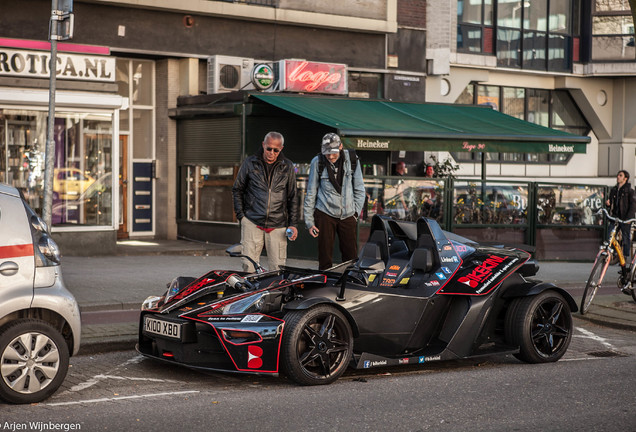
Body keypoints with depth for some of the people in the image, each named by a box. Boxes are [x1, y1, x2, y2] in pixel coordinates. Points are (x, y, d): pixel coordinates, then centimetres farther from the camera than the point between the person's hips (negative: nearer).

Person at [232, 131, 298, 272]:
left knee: (278, 268, -2)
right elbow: (237, 190, 13)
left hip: (278, 225, 0)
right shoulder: (250, 163, 4)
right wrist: (240, 215, 3)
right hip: (252, 223, 0)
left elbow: (292, 197, 12)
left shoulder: (288, 167, 7)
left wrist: (293, 224, 6)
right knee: (248, 266, -4)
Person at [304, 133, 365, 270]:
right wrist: (309, 221, 2)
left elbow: (359, 189, 10)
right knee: (325, 257, 0)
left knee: (351, 256, 1)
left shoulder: (352, 159, 0)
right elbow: (311, 193, 3)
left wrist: (356, 211, 4)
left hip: (347, 215, 1)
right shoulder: (317, 162, -4)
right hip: (325, 214, -1)